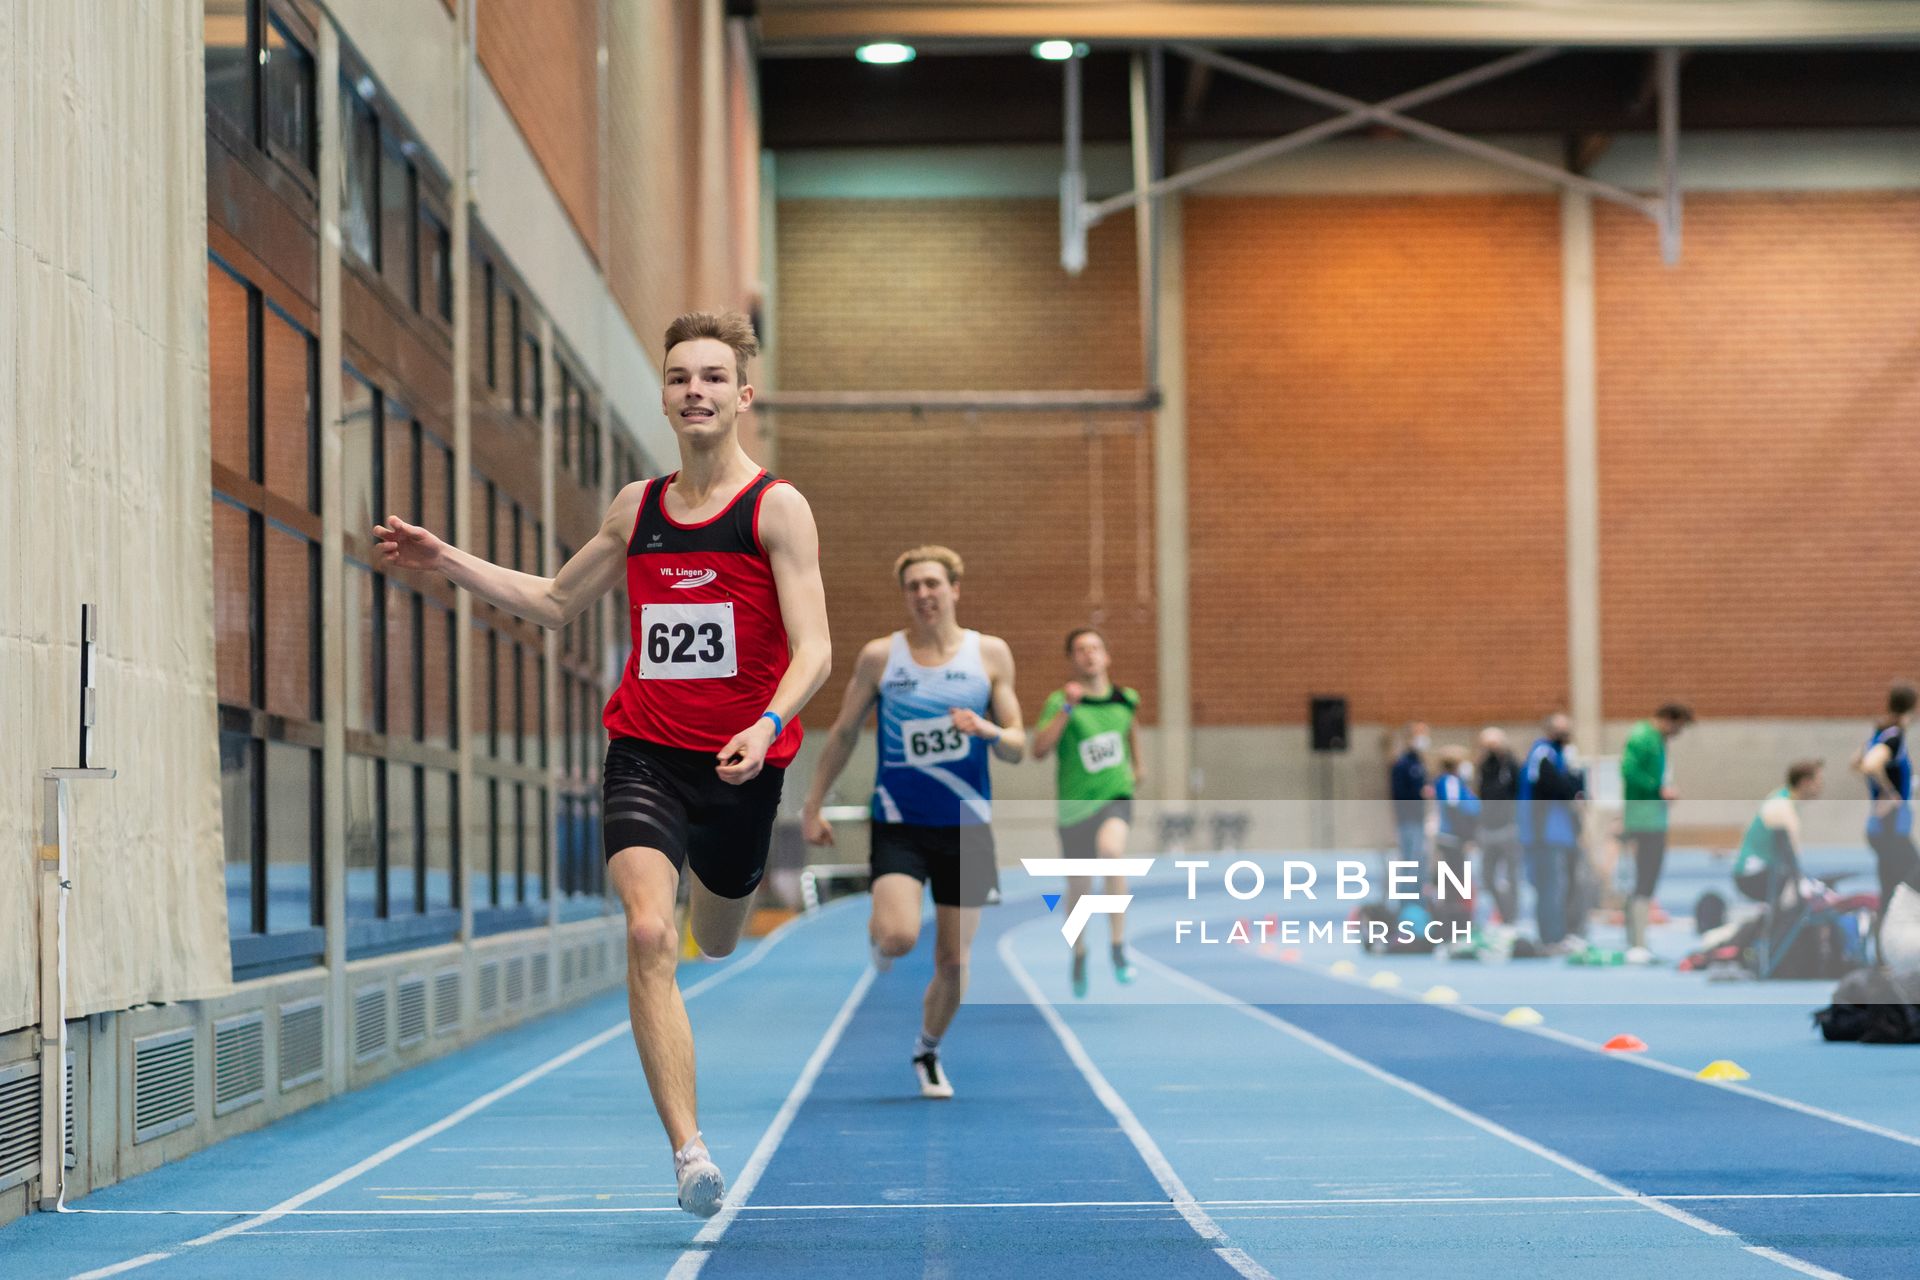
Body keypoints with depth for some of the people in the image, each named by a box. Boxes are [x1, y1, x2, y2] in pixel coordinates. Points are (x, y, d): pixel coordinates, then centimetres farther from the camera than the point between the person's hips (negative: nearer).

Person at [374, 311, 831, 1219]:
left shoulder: (777, 508, -5)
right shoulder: (637, 507, 8)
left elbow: (812, 649, -13)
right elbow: (555, 603, 24)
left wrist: (768, 726, -31)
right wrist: (448, 562, 15)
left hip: (739, 766, -1)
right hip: (643, 754, 1)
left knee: (716, 942, 21)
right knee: (648, 933, -21)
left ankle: (705, 874, 62)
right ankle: (688, 1152, -23)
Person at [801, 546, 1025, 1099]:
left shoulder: (990, 654, 1)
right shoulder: (880, 656, -1)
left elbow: (1017, 748, 2)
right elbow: (843, 734, 9)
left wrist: (988, 730, -20)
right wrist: (813, 804, 8)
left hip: (966, 827, 2)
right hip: (899, 823, -2)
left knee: (954, 962, 4)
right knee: (899, 936, -25)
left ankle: (928, 1050, 31)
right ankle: (877, 935, 13)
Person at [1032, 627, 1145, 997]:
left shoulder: (1125, 699, 3)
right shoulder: (1060, 701, -7)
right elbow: (1039, 750, -21)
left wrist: (1137, 764, 35)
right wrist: (1067, 709, -27)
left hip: (1116, 796, 0)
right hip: (1075, 804, 0)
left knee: (1110, 848, -32)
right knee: (1079, 889, 8)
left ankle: (1119, 946, -24)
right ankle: (1079, 954, 38)